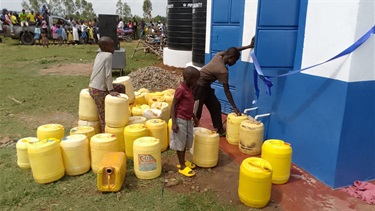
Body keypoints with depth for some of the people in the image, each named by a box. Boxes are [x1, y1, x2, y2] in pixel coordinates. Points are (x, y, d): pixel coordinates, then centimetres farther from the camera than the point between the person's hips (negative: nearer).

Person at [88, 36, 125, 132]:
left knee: (121, 87, 20)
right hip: (99, 90, -9)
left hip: (92, 87, 9)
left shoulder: (99, 54, 12)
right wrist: (111, 90, -13)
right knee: (104, 116, 0)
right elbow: (108, 75, -17)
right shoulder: (108, 55, -11)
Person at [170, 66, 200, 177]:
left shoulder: (189, 88, 8)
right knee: (180, 144, 4)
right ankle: (182, 166, 14)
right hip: (181, 121, -9)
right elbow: (173, 106, -17)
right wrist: (174, 123, -20)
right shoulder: (181, 89, -19)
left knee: (186, 143, 18)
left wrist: (194, 117, 24)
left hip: (188, 120, 9)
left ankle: (183, 161, 33)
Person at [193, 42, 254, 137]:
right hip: (199, 86, -10)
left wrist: (249, 46, 13)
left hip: (205, 86, 10)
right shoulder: (223, 71, -25)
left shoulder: (219, 55, -5)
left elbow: (232, 51, 14)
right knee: (197, 110, -3)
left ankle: (220, 130, 21)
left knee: (215, 106, 12)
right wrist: (234, 107, -18)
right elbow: (227, 91, -22)